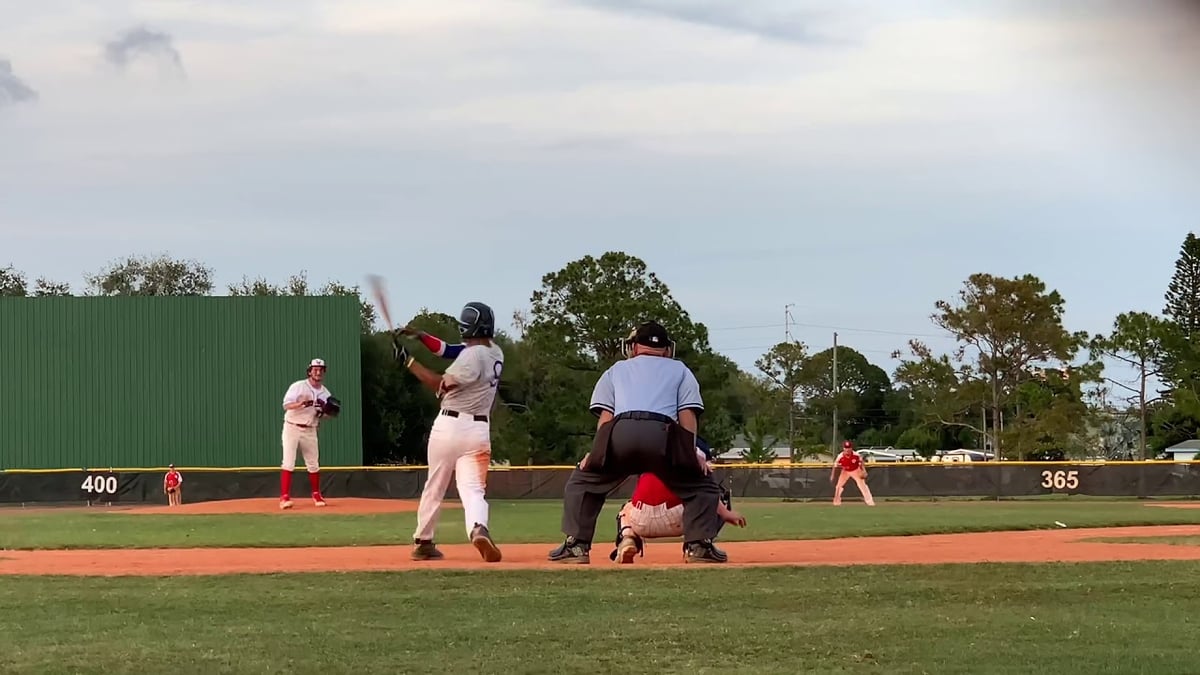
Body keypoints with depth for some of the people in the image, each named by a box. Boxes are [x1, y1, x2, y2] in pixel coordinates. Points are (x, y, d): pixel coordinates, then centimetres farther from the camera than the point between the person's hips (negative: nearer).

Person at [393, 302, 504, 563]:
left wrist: (408, 360, -11)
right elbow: (448, 350, 17)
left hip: (449, 426, -5)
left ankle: (423, 541, 25)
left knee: (435, 486, 13)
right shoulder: (495, 353, 10)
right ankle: (478, 528, -35)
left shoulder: (473, 355, -15)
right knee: (473, 488, -5)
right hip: (478, 430, 5)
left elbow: (441, 385, -15)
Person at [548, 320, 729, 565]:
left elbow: (605, 416, 18)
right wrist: (692, 455, 9)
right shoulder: (680, 370, 31)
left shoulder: (616, 370, 33)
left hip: (620, 432, 1)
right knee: (702, 484, 19)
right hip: (663, 435, -1)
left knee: (582, 481, 24)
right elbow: (688, 414, 15)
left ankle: (576, 546, 12)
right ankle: (698, 545, 3)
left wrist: (596, 453, 14)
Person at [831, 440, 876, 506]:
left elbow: (861, 462, -8)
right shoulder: (840, 457, -29)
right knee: (839, 486, -3)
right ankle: (837, 501, 17)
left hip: (856, 471, -1)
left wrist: (864, 471, -14)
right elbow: (835, 466, -16)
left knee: (862, 485, -5)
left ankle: (870, 501, 1)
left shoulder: (856, 455, -28)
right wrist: (832, 476, -17)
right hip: (845, 471, 1)